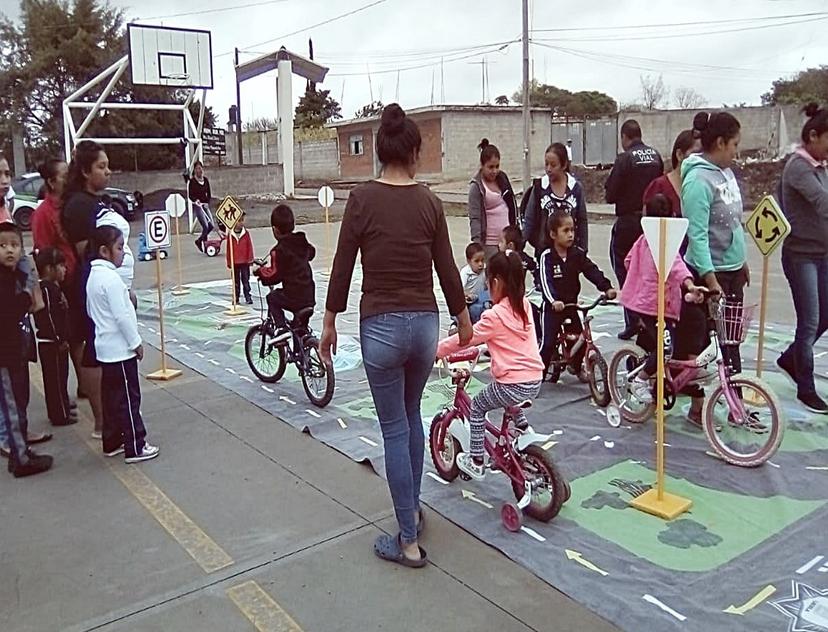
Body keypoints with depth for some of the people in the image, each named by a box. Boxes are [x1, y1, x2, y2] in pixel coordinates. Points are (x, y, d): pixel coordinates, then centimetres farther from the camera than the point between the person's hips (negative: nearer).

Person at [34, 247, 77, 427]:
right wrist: (60, 340, -21)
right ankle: (60, 415, 6)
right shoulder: (46, 289, -20)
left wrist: (63, 339, 18)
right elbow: (48, 318, -24)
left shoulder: (54, 286, 12)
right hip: (51, 344, -10)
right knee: (55, 378, -2)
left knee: (61, 376, 20)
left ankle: (63, 407, 32)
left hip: (58, 342, 10)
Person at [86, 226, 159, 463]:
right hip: (120, 349, -10)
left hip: (106, 347, 10)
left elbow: (92, 312, 18)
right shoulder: (111, 277, -20)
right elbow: (122, 316, -21)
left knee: (112, 397, 16)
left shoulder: (93, 275, 9)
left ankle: (112, 442, 26)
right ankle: (135, 448, 5)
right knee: (129, 399, -2)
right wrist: (136, 343, -14)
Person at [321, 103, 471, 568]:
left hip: (382, 325, -3)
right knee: (411, 416, 24)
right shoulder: (429, 202, 0)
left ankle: (409, 541, 15)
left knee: (395, 429, 6)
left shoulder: (363, 198, -8)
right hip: (425, 323, 3)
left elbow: (343, 267, -6)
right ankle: (413, 510, 38)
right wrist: (463, 318, 19)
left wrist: (330, 323, 6)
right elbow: (447, 268, 5)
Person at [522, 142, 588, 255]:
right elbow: (529, 220, 2)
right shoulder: (539, 187, -2)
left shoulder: (576, 188, -1)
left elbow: (582, 221, 5)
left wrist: (582, 250, 3)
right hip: (543, 249, 0)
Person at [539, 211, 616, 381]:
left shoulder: (577, 254, -1)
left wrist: (606, 287, -22)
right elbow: (545, 281, -23)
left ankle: (576, 367, 32)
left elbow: (592, 271, -7)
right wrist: (554, 301, -38)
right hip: (553, 307, -4)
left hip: (571, 304, 4)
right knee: (548, 343, -6)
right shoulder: (547, 257, -14)